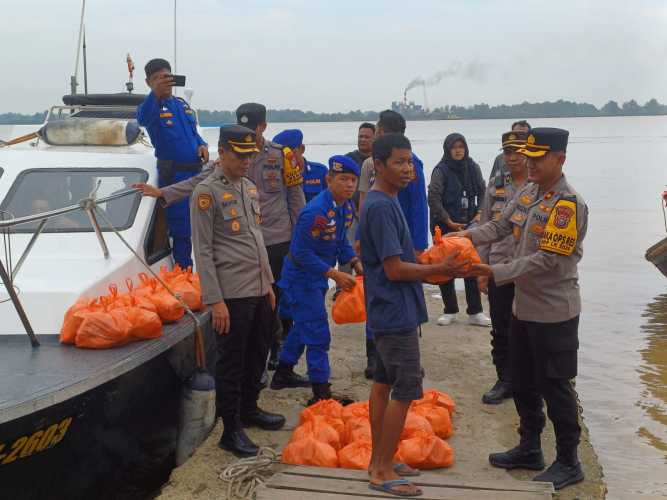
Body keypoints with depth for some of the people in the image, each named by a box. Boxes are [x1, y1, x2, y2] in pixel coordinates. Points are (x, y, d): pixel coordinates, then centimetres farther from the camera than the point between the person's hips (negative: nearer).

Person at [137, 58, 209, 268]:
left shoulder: (182, 105, 16)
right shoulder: (152, 106, -7)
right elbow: (143, 119, -31)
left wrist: (202, 145, 2)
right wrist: (156, 94, -50)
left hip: (196, 173, 7)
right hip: (174, 177, -7)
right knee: (182, 231, -5)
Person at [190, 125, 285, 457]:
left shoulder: (249, 187, 13)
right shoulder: (207, 192, -11)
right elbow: (202, 251, -13)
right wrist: (215, 301, -17)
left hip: (259, 291, 8)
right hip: (231, 295, -8)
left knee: (258, 354, 18)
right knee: (231, 362, 0)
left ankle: (249, 409, 35)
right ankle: (231, 431, 10)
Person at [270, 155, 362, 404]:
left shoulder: (347, 207, -1)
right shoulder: (316, 212, -29)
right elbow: (302, 253, -26)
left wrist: (356, 263, -3)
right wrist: (335, 274, -27)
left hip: (317, 275, 10)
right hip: (301, 275, -10)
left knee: (304, 326, 22)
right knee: (317, 334, -7)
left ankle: (283, 374, 39)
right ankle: (321, 393, 1)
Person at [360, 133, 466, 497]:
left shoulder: (385, 202, 11)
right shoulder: (381, 207, -20)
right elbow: (394, 269, -22)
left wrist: (435, 266, 11)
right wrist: (440, 270, -16)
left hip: (387, 312, 10)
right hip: (396, 313, -10)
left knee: (383, 383, 15)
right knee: (405, 391, -5)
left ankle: (379, 460, 25)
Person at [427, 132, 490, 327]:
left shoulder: (473, 168, 3)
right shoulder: (441, 170, -8)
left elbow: (482, 192, 12)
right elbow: (434, 198, -12)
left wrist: (479, 214, 0)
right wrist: (449, 221, -13)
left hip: (468, 224, 3)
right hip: (445, 226, -3)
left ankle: (474, 312, 5)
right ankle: (450, 310, 17)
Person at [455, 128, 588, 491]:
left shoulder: (569, 204, -20)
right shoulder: (528, 193, 5)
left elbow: (546, 260, -24)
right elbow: (500, 226, 5)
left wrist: (496, 273, -26)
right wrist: (468, 236, -13)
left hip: (554, 312, -8)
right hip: (524, 306, 8)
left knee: (555, 387, 2)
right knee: (523, 382, 18)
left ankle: (568, 463, 17)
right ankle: (529, 450, 34)